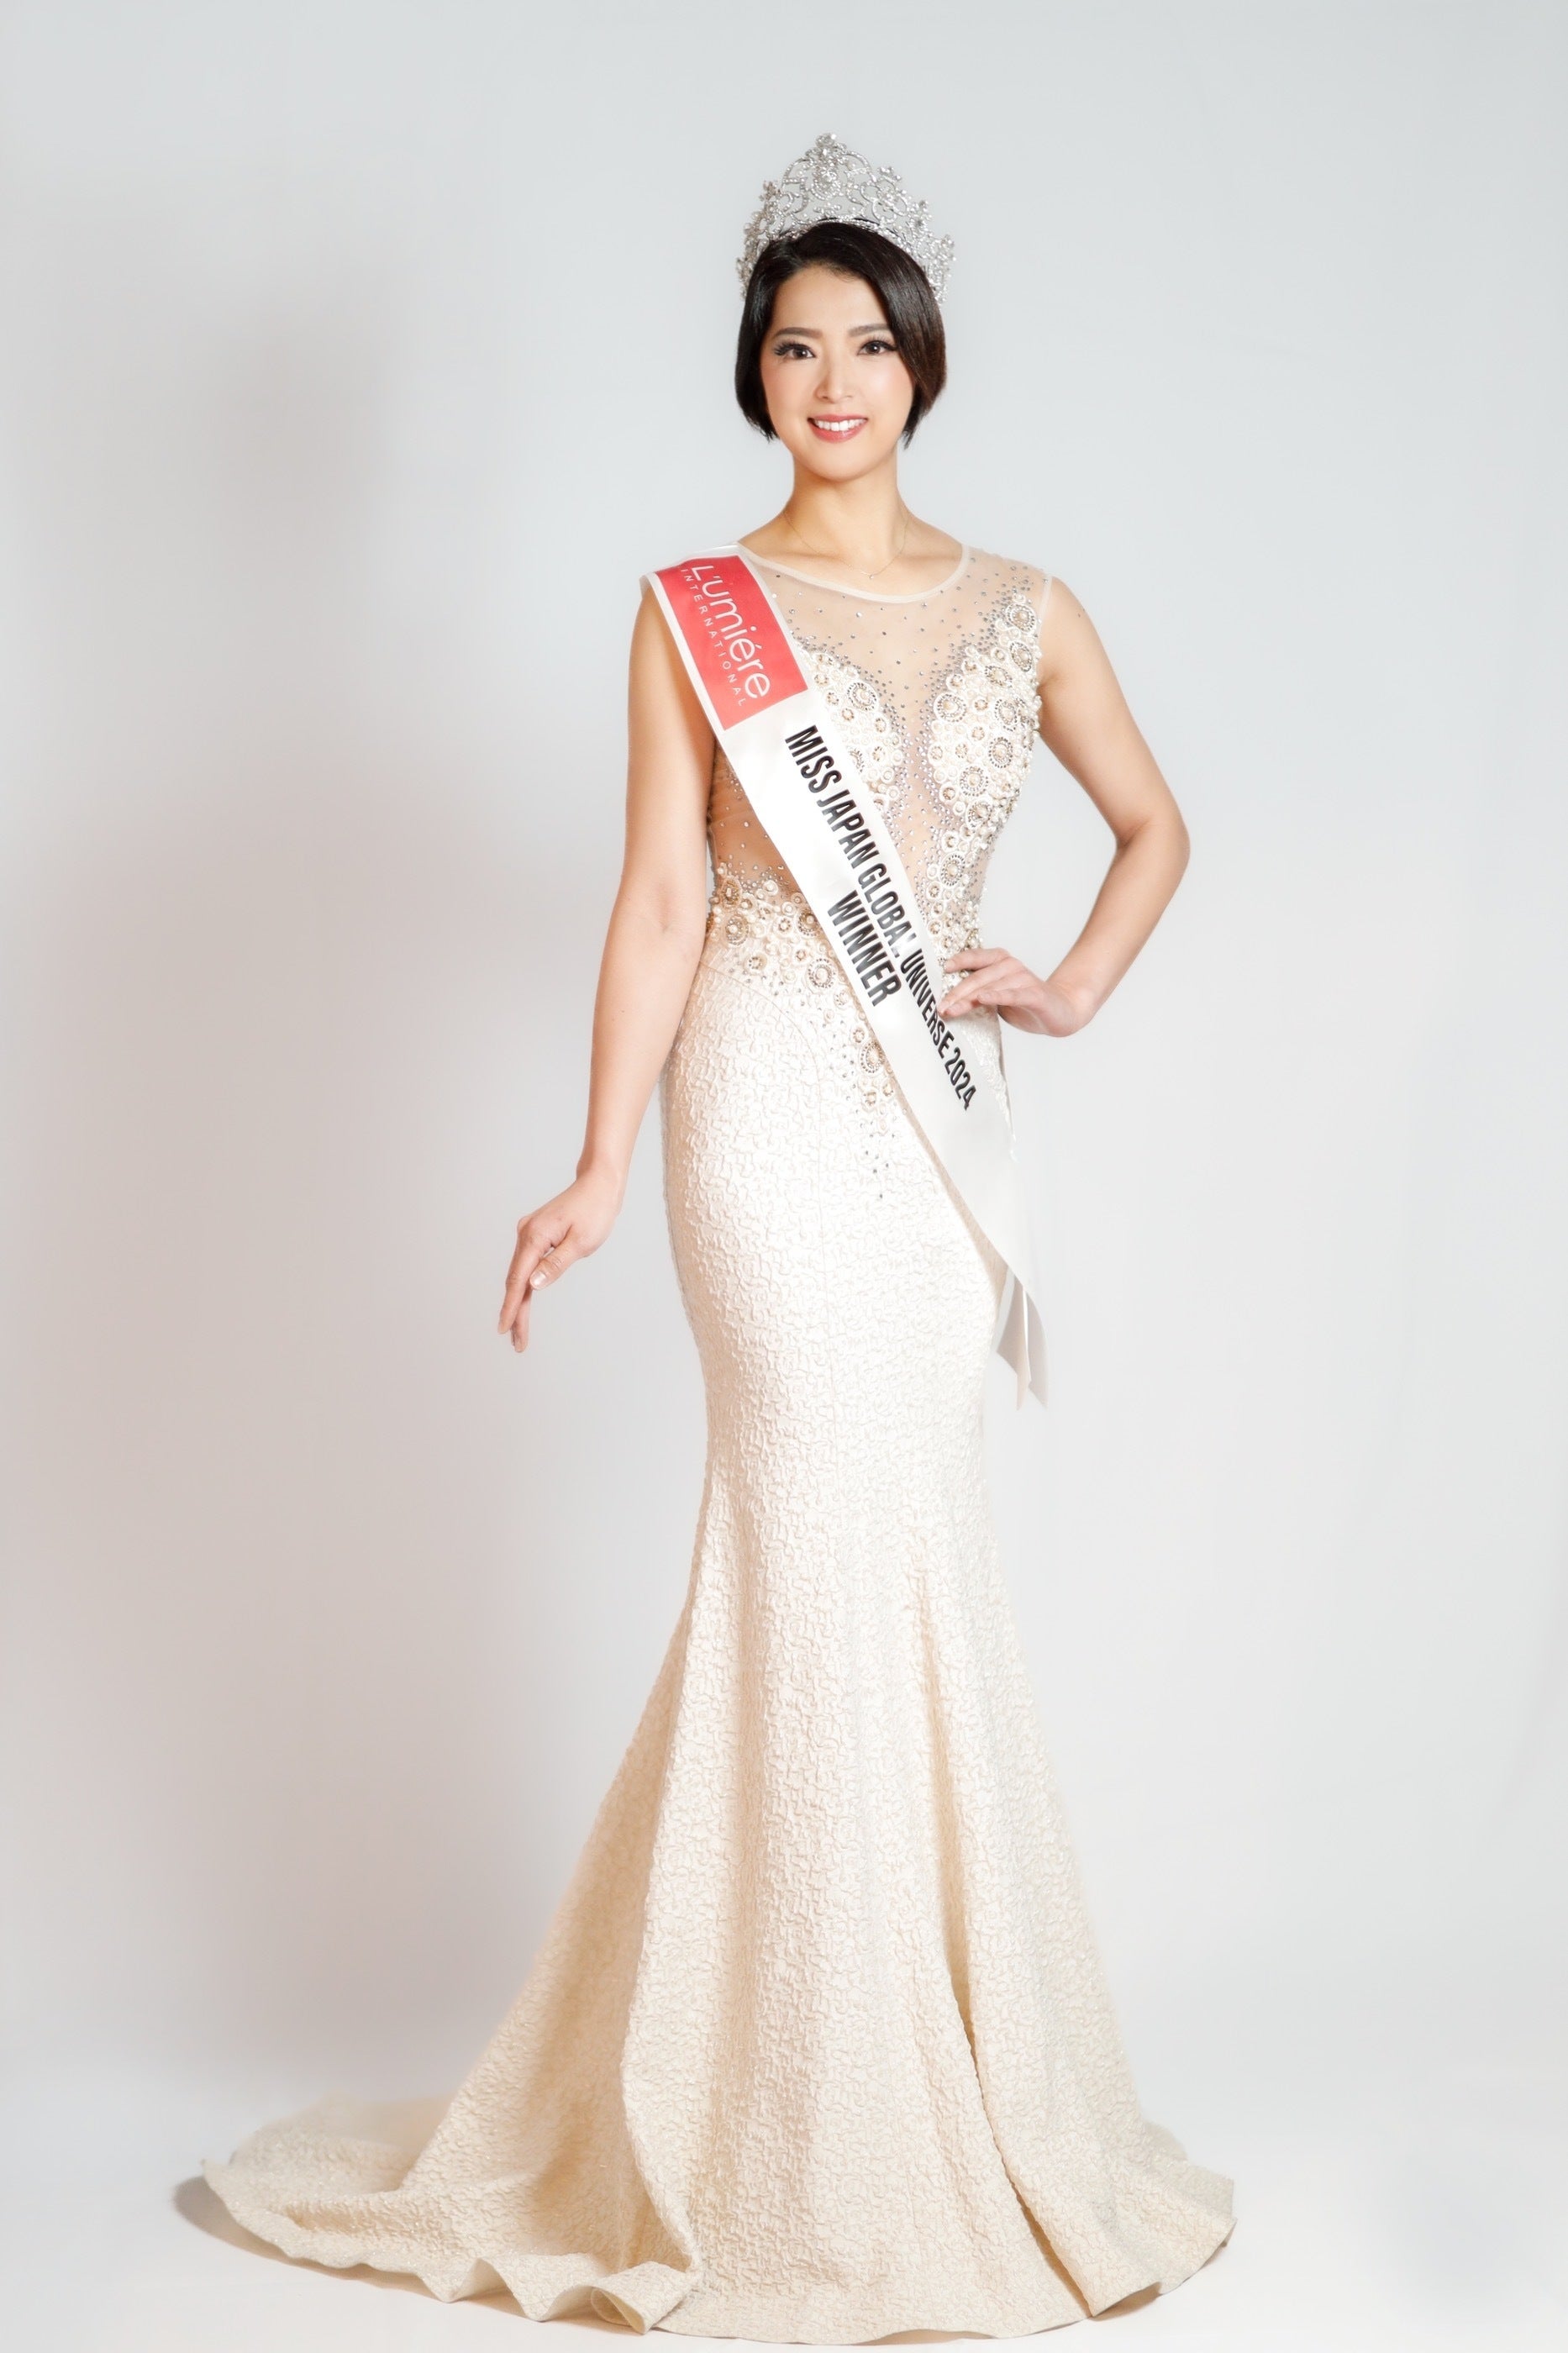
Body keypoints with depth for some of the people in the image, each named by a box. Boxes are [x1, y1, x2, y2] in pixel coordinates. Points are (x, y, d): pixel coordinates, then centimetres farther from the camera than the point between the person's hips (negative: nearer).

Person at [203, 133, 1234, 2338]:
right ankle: (850, 2151, 8)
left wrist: (1076, 986, 7)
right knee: (859, 1561, -5)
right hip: (775, 1103, -4)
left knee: (805, 1569, 7)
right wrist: (598, 1168, -8)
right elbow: (661, 900, -2)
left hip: (940, 1115, 4)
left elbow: (1156, 826, 23)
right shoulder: (697, 609, 1)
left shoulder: (1024, 611, 11)